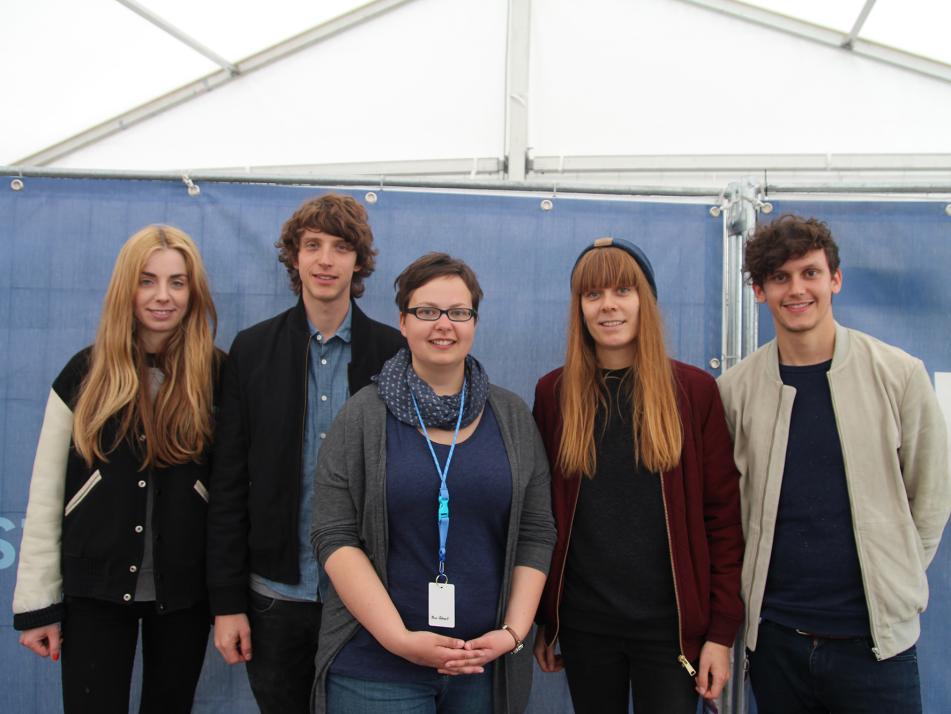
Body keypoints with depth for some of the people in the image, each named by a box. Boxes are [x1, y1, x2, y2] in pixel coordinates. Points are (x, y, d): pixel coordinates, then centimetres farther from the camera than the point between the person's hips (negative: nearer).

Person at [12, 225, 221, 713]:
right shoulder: (85, 374, -2)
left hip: (185, 593, 1)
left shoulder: (216, 376, -3)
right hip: (93, 590, 0)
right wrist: (37, 601, -3)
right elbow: (45, 493, -1)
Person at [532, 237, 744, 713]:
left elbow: (722, 517, -3)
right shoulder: (553, 393, 1)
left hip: (671, 625, -1)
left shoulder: (694, 390, -3)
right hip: (584, 624, 2)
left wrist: (722, 631, -6)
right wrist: (544, 619, 4)